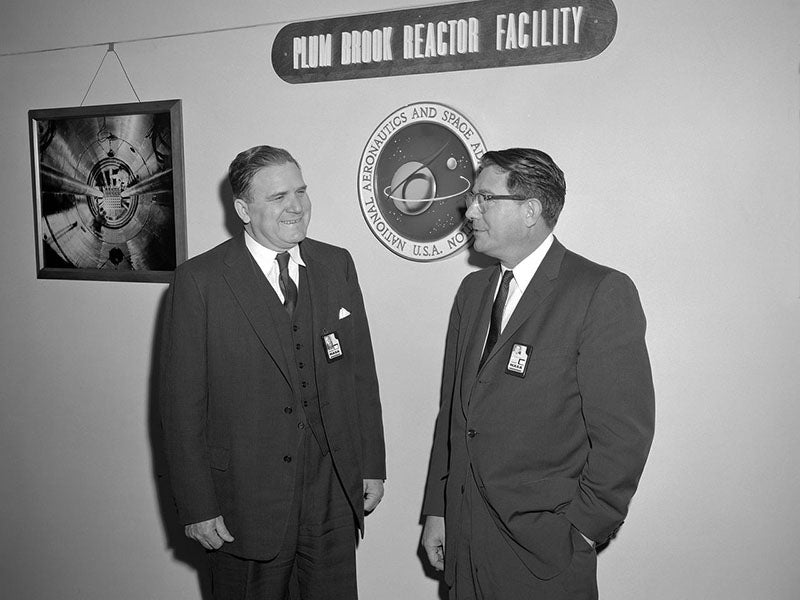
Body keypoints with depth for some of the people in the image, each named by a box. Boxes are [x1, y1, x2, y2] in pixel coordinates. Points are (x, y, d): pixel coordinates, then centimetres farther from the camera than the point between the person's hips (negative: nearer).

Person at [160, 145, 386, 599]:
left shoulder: (337, 265, 4)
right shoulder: (199, 281, -10)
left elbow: (362, 371, 7)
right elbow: (183, 404, -8)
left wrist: (372, 465, 6)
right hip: (247, 497, -3)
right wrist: (198, 506, -8)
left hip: (335, 491, 4)